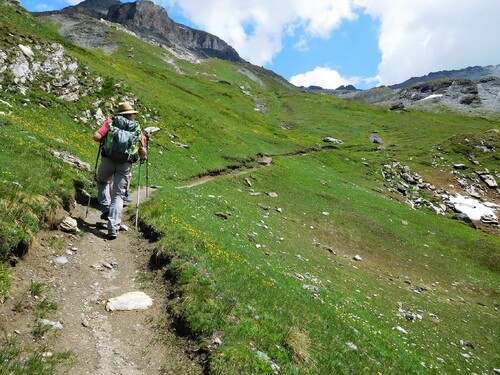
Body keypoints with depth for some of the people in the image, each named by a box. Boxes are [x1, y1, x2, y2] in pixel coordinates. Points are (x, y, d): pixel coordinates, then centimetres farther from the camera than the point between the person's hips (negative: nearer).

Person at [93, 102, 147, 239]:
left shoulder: (111, 122, 10)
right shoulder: (137, 128, 14)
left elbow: (96, 137, -4)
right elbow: (142, 152, 6)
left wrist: (105, 139, 18)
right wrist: (143, 158, 28)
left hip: (108, 159, 0)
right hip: (126, 164, 1)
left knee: (102, 182, 30)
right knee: (118, 196, 5)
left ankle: (106, 209, 16)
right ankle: (113, 228, -3)